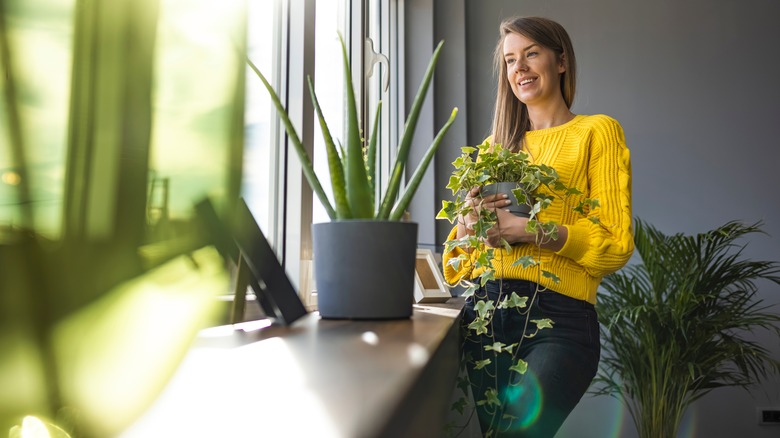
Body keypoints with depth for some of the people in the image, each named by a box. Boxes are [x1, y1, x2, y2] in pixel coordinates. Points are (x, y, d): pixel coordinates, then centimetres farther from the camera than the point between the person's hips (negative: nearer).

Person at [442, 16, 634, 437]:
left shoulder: (596, 131, 6)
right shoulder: (496, 146, 19)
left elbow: (616, 243, -4)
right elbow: (457, 259, 17)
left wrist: (531, 231, -17)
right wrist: (468, 222, -6)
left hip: (557, 313, -4)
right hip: (485, 310, 5)